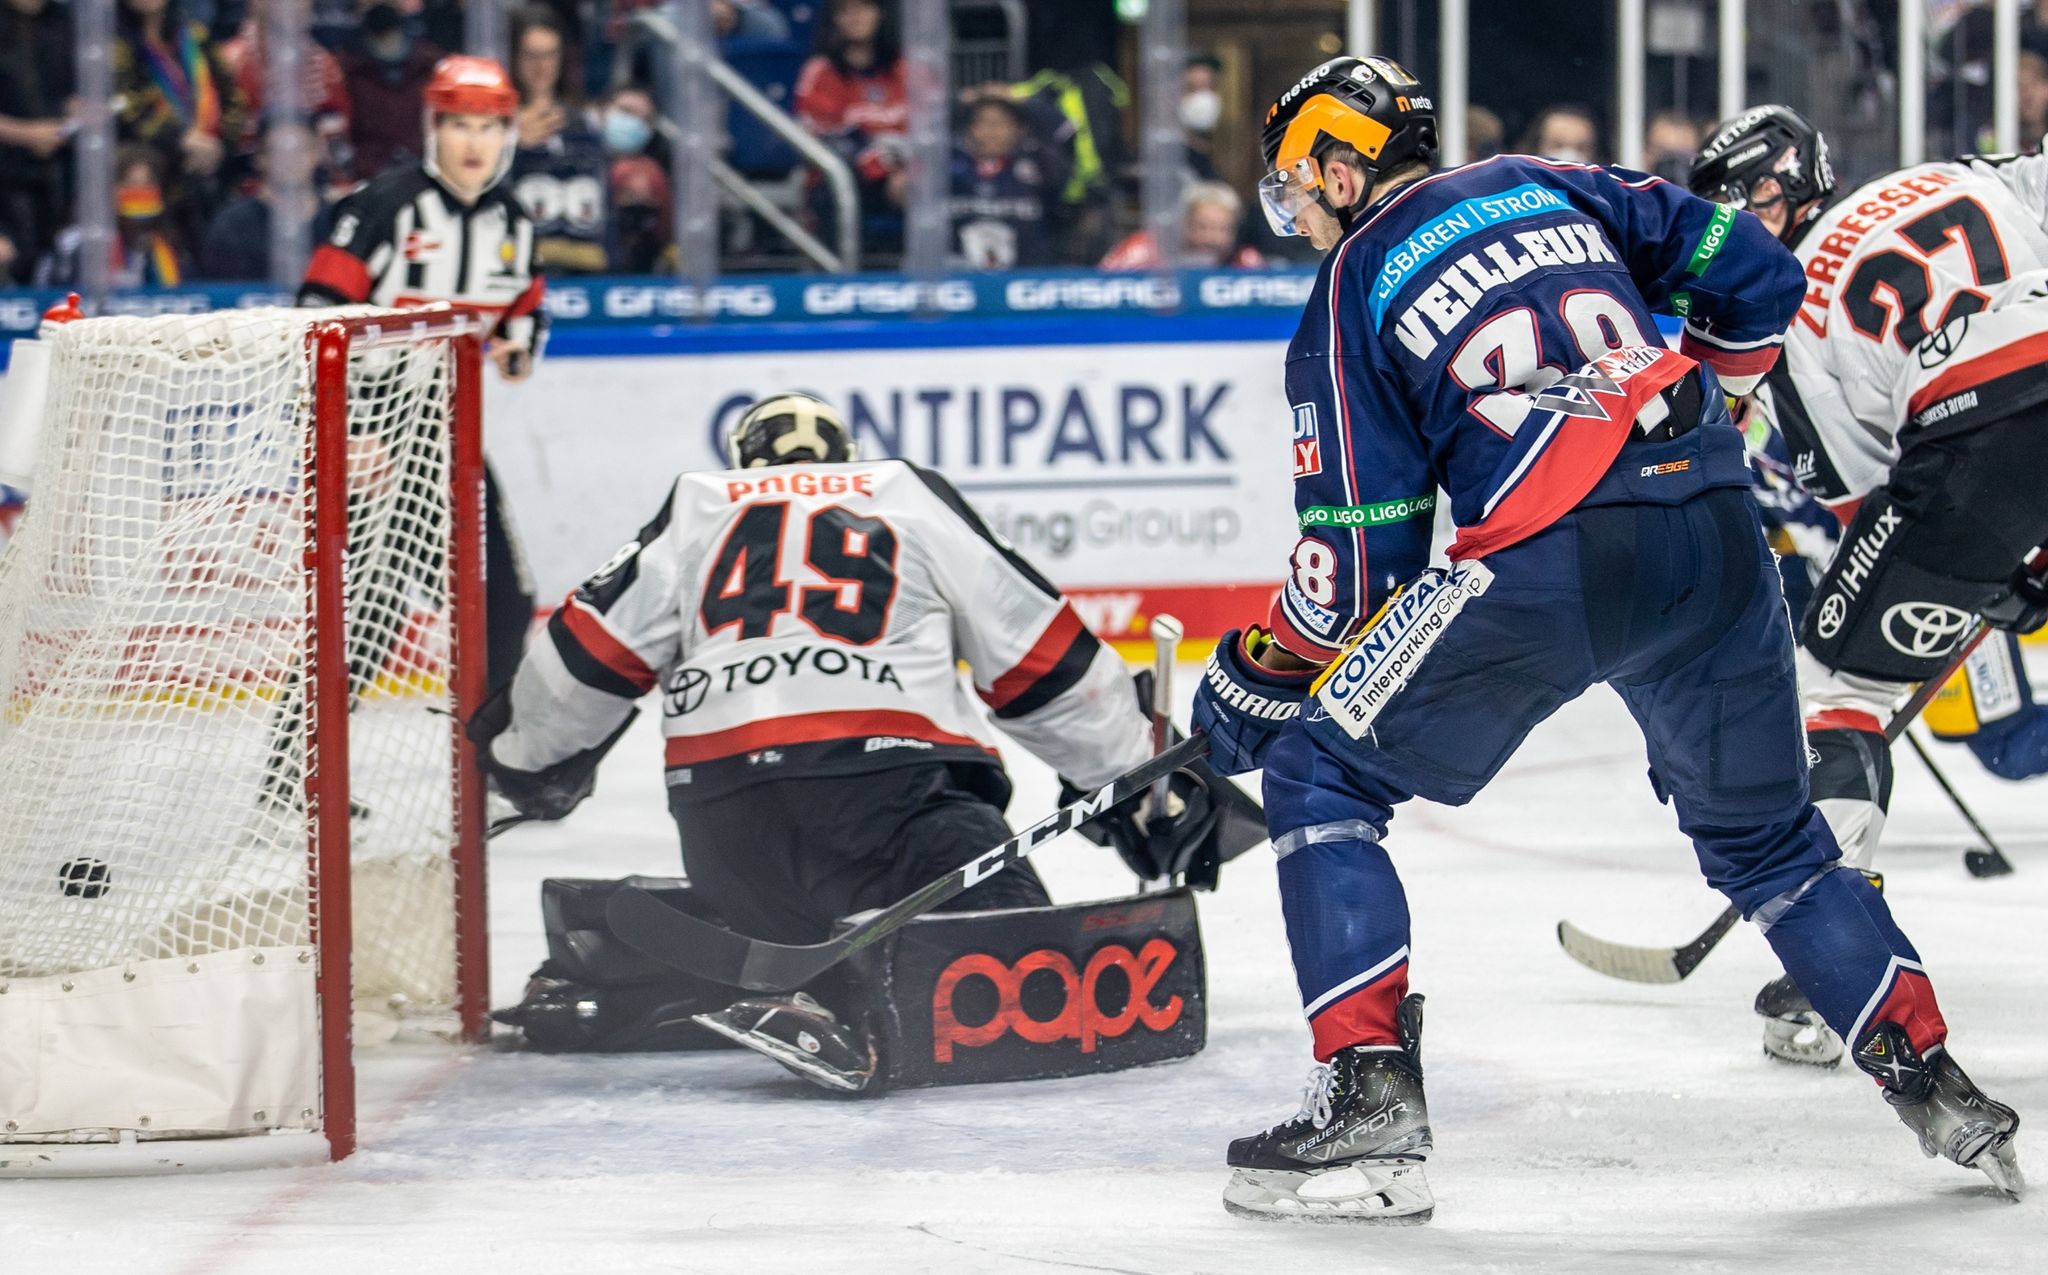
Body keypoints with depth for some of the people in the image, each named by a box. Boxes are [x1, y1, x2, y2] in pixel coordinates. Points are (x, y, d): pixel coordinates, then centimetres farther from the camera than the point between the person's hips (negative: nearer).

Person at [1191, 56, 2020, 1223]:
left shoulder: (1349, 293, 8)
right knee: (1765, 832, 26)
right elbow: (1757, 274, 17)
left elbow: (1359, 558, 5)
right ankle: (1937, 1089, 24)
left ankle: (1371, 1106, -4)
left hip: (1554, 568, -5)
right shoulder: (1550, 186, 21)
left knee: (1322, 777, 8)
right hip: (1720, 536, 6)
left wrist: (1254, 680, 18)